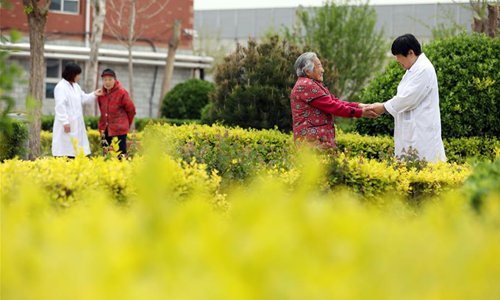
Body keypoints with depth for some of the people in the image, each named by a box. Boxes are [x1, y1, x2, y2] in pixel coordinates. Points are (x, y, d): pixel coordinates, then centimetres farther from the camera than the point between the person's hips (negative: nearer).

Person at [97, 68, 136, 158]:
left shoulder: (121, 92, -12)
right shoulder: (102, 93, 5)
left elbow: (131, 110, -3)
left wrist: (127, 124, 8)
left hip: (119, 130, -6)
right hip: (105, 130, 6)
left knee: (121, 154, -5)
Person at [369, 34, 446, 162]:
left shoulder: (424, 69, -15)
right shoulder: (414, 69, 16)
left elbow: (409, 98, -19)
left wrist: (383, 107, -9)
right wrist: (382, 106, 7)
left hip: (422, 131, -10)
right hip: (412, 129, 10)